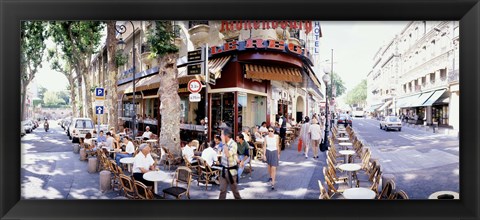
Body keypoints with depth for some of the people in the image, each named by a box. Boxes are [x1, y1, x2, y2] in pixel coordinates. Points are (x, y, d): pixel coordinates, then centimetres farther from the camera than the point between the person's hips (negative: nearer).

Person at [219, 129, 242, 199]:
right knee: (222, 189, 7)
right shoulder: (226, 143, 2)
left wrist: (224, 143, -31)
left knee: (234, 189, 11)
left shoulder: (233, 144, -20)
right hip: (224, 169, 6)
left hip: (231, 170, -6)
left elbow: (228, 155, -35)